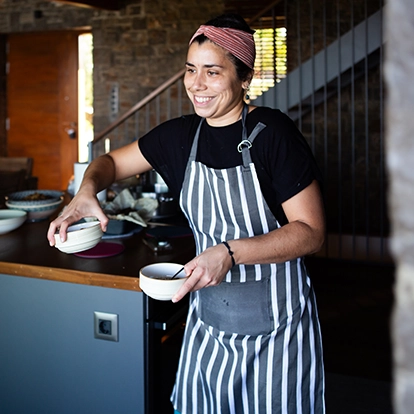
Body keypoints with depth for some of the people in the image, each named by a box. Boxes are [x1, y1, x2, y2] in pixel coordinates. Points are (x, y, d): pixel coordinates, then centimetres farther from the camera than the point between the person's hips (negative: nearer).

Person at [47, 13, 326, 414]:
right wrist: (86, 190, -8)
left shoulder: (273, 132, -15)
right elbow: (112, 161, 15)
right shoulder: (182, 134, 2)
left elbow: (310, 231, -16)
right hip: (208, 322, 5)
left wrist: (231, 252, -28)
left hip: (276, 326, -5)